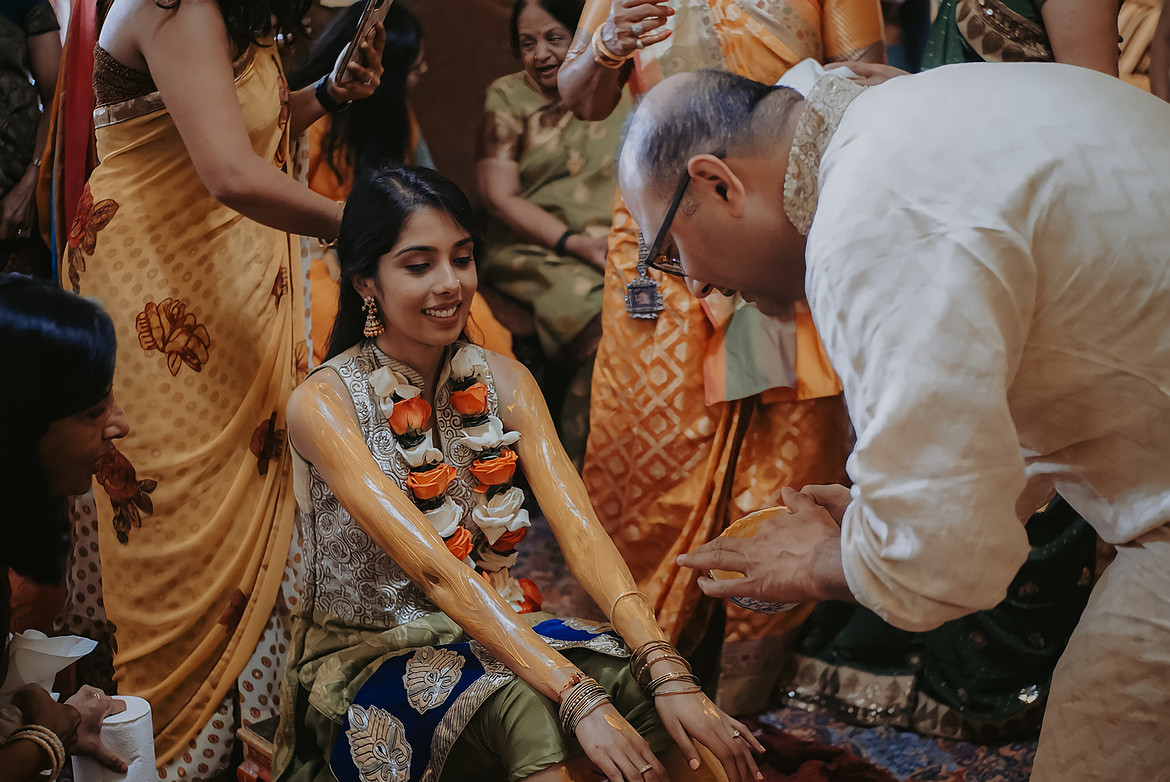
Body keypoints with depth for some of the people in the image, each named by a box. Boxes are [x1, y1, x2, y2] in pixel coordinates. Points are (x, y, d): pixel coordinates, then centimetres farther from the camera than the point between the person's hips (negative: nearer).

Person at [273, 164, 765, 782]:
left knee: (635, 683, -23)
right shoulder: (322, 403, -14)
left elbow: (579, 528, -11)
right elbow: (433, 568, -26)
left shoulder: (504, 382, 2)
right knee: (528, 711, -34)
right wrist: (576, 696, -36)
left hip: (499, 631, 5)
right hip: (372, 655, -5)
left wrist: (669, 674, -26)